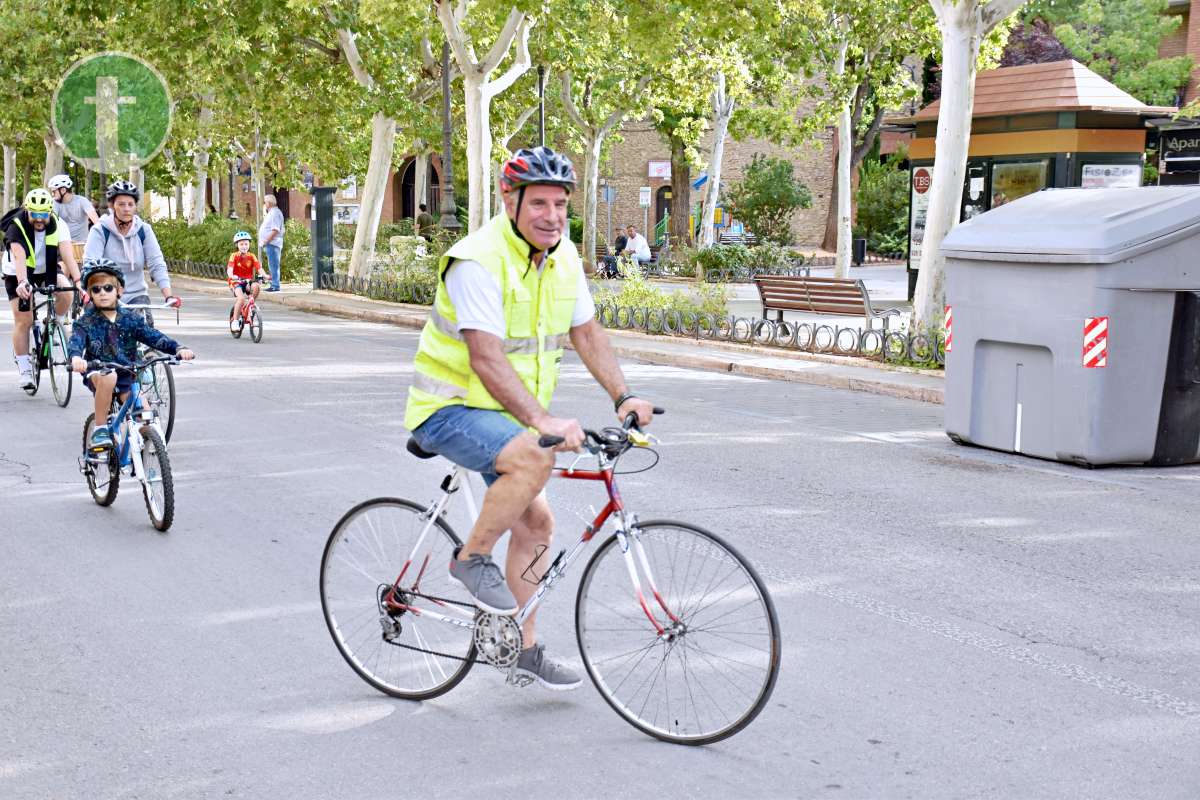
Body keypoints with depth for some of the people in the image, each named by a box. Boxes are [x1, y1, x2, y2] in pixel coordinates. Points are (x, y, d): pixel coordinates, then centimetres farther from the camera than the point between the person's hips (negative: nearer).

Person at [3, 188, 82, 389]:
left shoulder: (58, 225, -19)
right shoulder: (16, 227, -26)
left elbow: (68, 255, -29)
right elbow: (19, 257, -41)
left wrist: (78, 281, -44)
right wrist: (22, 283, -58)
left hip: (46, 271, 2)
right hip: (17, 275, -2)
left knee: (66, 290, -28)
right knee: (23, 321, -7)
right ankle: (24, 370, 4)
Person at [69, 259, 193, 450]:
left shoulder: (130, 319, 3)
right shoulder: (86, 321, -3)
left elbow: (153, 337, -6)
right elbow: (76, 341, -20)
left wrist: (178, 348, -24)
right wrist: (76, 357, -45)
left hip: (127, 377, 2)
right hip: (97, 375, -2)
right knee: (108, 377, -38)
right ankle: (100, 428, -22)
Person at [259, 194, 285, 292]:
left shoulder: (275, 213, -13)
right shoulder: (271, 213, 20)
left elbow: (275, 230, -21)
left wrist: (266, 241, -19)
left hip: (272, 243, -11)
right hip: (269, 244, 11)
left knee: (273, 265, -10)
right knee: (272, 265, 12)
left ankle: (275, 286, -11)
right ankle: (273, 285, 16)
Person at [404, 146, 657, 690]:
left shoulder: (563, 257, 1)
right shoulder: (479, 261, -25)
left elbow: (586, 333, 6)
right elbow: (487, 360, -32)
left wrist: (623, 396, -7)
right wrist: (543, 421, -41)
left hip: (505, 414, 8)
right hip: (451, 408, -8)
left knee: (535, 523, 9)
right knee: (534, 459, -33)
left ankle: (521, 646, 23)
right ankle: (472, 559, -11)